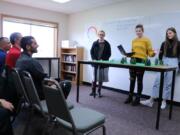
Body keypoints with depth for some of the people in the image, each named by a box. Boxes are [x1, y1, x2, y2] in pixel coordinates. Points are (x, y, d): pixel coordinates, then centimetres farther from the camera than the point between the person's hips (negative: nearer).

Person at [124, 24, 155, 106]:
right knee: (132, 80, 9)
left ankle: (137, 98, 15)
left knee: (139, 81, 3)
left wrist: (153, 54, -25)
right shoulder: (133, 41, 13)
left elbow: (150, 52, -5)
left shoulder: (146, 40, -2)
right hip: (133, 60, 5)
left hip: (141, 61, -5)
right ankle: (130, 97, 21)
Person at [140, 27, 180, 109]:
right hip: (164, 62, 2)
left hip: (173, 63, -2)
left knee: (168, 83, 1)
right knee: (157, 81, -5)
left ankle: (164, 101, 13)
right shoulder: (164, 43, 10)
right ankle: (151, 101, -3)